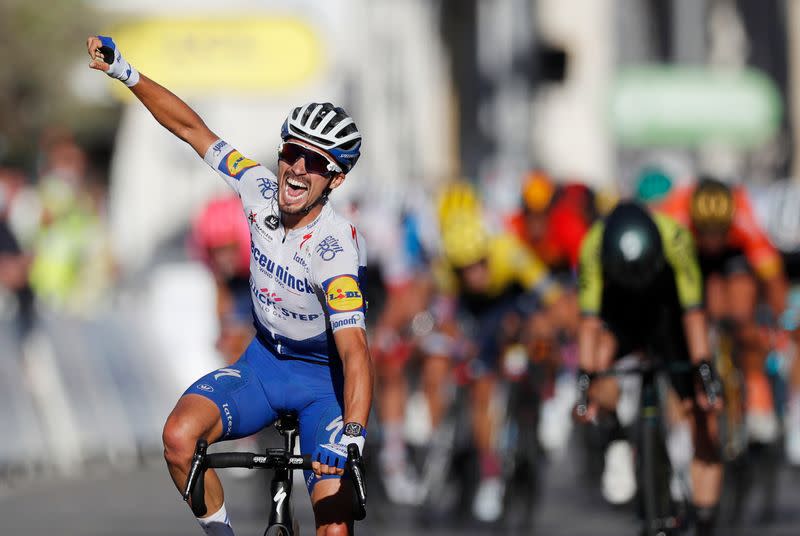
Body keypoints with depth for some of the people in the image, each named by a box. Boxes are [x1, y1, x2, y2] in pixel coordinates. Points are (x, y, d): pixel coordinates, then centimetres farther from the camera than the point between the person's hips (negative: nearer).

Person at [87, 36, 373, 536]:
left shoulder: (337, 245, -29)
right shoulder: (261, 189, -12)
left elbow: (355, 350, -38)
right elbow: (192, 128, 0)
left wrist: (351, 433, -53)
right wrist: (126, 72, -7)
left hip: (325, 379, -4)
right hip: (264, 360, 4)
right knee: (180, 436, -25)